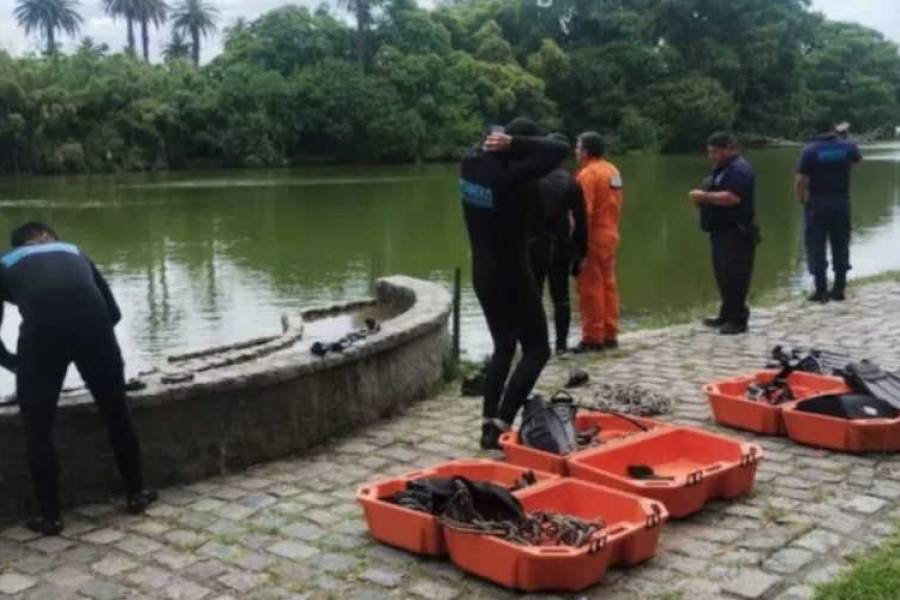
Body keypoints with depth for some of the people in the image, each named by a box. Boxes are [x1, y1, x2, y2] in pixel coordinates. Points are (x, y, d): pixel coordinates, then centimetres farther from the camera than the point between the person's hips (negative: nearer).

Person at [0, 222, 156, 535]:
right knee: (117, 413, 20)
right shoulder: (73, 252, 35)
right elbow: (113, 311, 34)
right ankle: (136, 494, 32)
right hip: (91, 320, 2)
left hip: (41, 327, -1)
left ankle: (49, 516, 23)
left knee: (38, 429, 15)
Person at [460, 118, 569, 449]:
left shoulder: (472, 164, -3)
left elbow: (481, 151, 20)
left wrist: (497, 143, 0)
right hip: (511, 275, -8)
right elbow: (560, 149, -20)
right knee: (537, 350, 5)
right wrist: (514, 144, -18)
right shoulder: (512, 175, -23)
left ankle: (489, 423, 17)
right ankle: (501, 424, -6)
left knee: (503, 347, 21)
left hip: (482, 273, 8)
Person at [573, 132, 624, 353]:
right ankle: (610, 335, 17)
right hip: (610, 234, 9)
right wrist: (611, 227, 17)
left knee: (590, 288, -3)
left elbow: (584, 211, -21)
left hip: (593, 237, -9)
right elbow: (616, 204, 13)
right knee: (608, 285, 13)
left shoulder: (588, 173, -15)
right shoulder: (613, 171, 11)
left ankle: (593, 338, 0)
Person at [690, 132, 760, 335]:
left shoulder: (739, 169, -15)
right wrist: (702, 198, 6)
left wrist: (705, 196, -20)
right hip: (722, 232, 11)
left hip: (736, 233, -11)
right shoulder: (722, 169, 19)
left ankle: (738, 320, -4)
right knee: (724, 275, 14)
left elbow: (732, 197, -27)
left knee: (734, 276, -9)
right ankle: (727, 316, 22)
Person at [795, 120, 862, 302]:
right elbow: (857, 159, 24)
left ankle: (821, 290, 0)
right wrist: (844, 136, 30)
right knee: (841, 246, 12)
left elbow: (799, 180, -14)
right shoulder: (847, 146, 0)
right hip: (841, 202, 3)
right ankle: (839, 288, 15)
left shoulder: (810, 150, -11)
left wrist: (800, 199, 3)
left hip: (817, 203, -3)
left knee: (816, 246, 3)